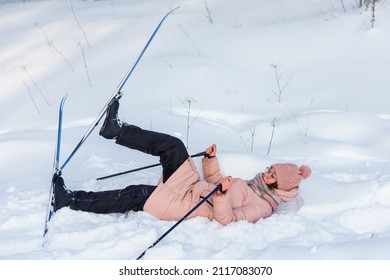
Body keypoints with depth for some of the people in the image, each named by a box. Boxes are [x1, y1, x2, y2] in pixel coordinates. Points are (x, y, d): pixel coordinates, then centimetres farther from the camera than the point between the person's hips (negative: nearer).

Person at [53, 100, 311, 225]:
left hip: (186, 205, -8)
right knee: (173, 145, -9)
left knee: (136, 196, -18)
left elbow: (225, 219, -24)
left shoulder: (262, 207, -11)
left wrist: (222, 195, -37)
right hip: (194, 187, 8)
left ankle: (72, 201, -12)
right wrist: (211, 159, 10)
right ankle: (117, 130, -5)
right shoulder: (253, 186, 17)